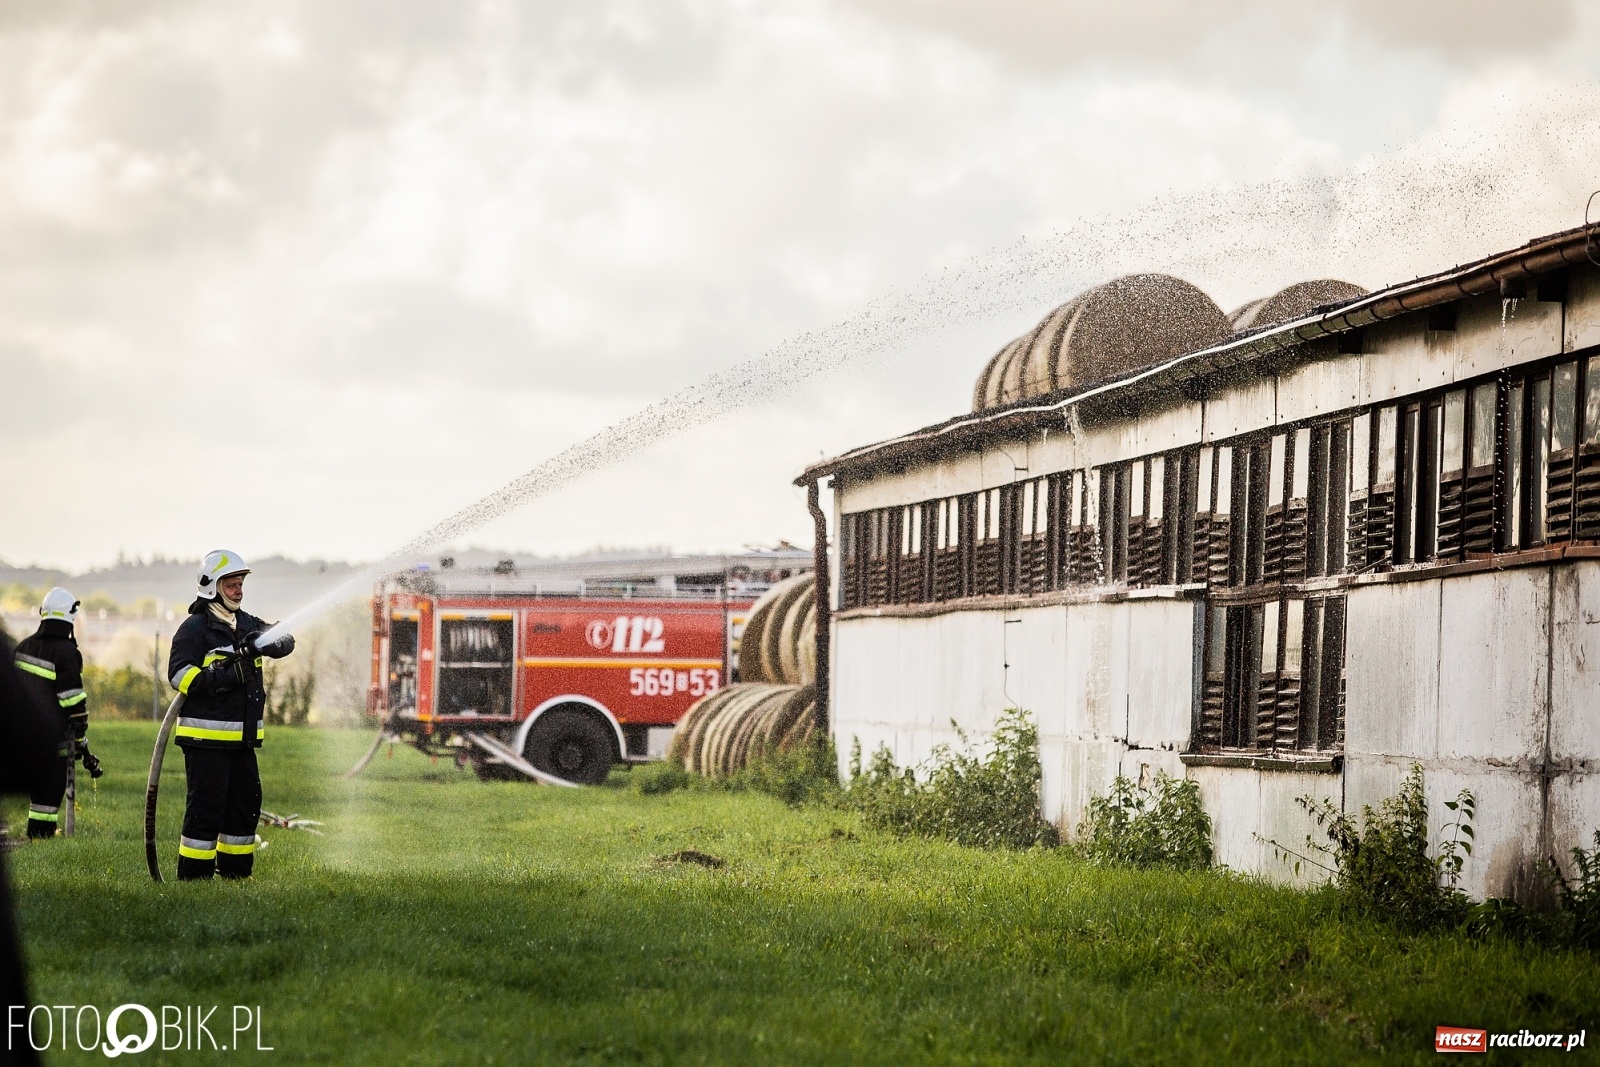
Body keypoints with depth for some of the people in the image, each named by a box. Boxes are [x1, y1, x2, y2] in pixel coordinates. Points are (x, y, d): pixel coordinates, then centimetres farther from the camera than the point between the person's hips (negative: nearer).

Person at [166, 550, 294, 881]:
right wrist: (226, 675, -26)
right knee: (206, 807, -8)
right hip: (206, 737, -8)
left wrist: (262, 642, -14)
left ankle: (235, 875, 20)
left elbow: (284, 642, 8)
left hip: (242, 737, 8)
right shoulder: (194, 628, -7)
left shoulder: (247, 624, 17)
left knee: (246, 804, 11)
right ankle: (192, 877, -3)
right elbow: (179, 674, -17)